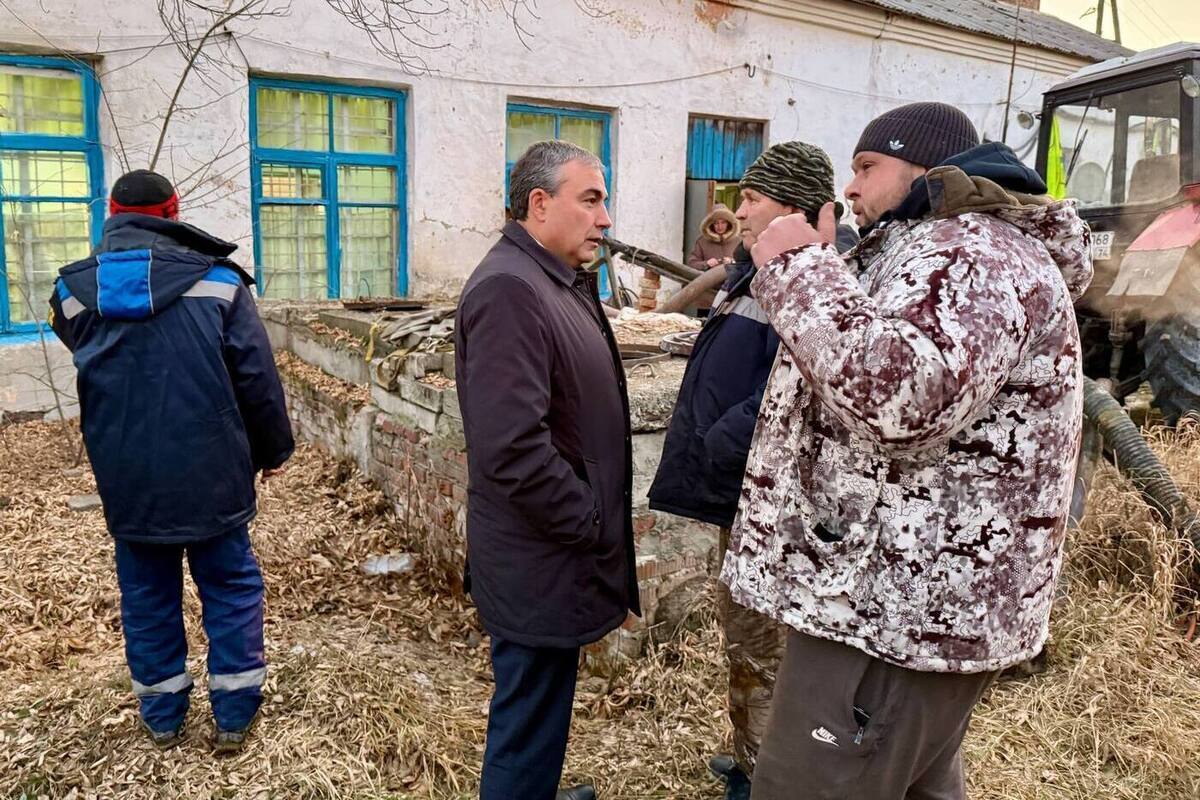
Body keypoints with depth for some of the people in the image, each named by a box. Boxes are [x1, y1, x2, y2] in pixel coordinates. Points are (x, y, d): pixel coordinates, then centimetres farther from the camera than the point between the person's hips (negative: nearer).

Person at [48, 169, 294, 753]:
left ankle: (162, 714, 29)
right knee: (230, 583, 11)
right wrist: (273, 449, 5)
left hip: (126, 477, 3)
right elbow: (256, 377, -7)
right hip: (209, 471, -2)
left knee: (146, 590, 16)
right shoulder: (216, 281, -9)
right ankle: (234, 713, 17)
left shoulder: (74, 290, 1)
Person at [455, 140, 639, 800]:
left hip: (557, 553, 10)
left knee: (540, 713, 26)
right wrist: (592, 525, -18)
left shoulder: (560, 283, 11)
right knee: (529, 726, 8)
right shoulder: (508, 288, -21)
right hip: (542, 565, -10)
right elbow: (513, 448, -30)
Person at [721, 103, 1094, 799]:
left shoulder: (976, 253, -16)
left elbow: (902, 391, -34)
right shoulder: (934, 251, 21)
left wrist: (799, 267, -22)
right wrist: (819, 268, 15)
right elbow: (858, 372, 25)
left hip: (896, 615, -11)